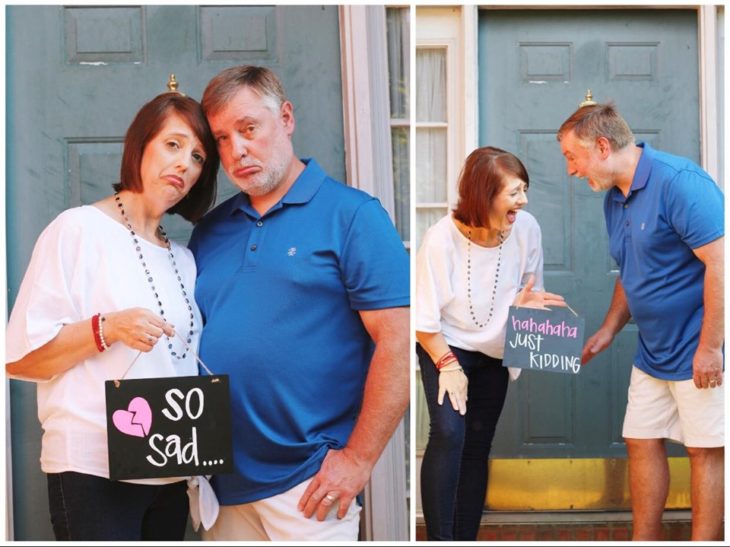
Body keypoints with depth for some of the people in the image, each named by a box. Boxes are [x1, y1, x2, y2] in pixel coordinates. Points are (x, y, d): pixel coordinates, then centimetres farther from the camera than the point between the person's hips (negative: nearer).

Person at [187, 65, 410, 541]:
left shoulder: (351, 214, -6)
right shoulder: (211, 230, 11)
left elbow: (398, 340, -13)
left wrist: (358, 459, -14)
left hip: (309, 484, -5)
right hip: (221, 481, 5)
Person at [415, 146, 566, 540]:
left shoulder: (526, 229, -16)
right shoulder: (441, 239, -25)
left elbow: (532, 290, 2)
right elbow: (423, 320, -15)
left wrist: (526, 302, -19)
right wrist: (447, 365, -16)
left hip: (495, 352, 4)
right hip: (445, 347, -4)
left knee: (477, 445, 7)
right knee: (448, 432, -21)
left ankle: (466, 539, 18)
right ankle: (439, 539, -10)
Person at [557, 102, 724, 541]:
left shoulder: (679, 182, -19)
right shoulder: (614, 199, 10)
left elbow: (720, 264, -23)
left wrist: (709, 347, -23)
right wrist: (609, 331, 11)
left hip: (700, 353, -9)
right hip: (653, 352, 9)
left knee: (706, 451, 0)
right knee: (642, 442, 12)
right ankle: (646, 539, 23)